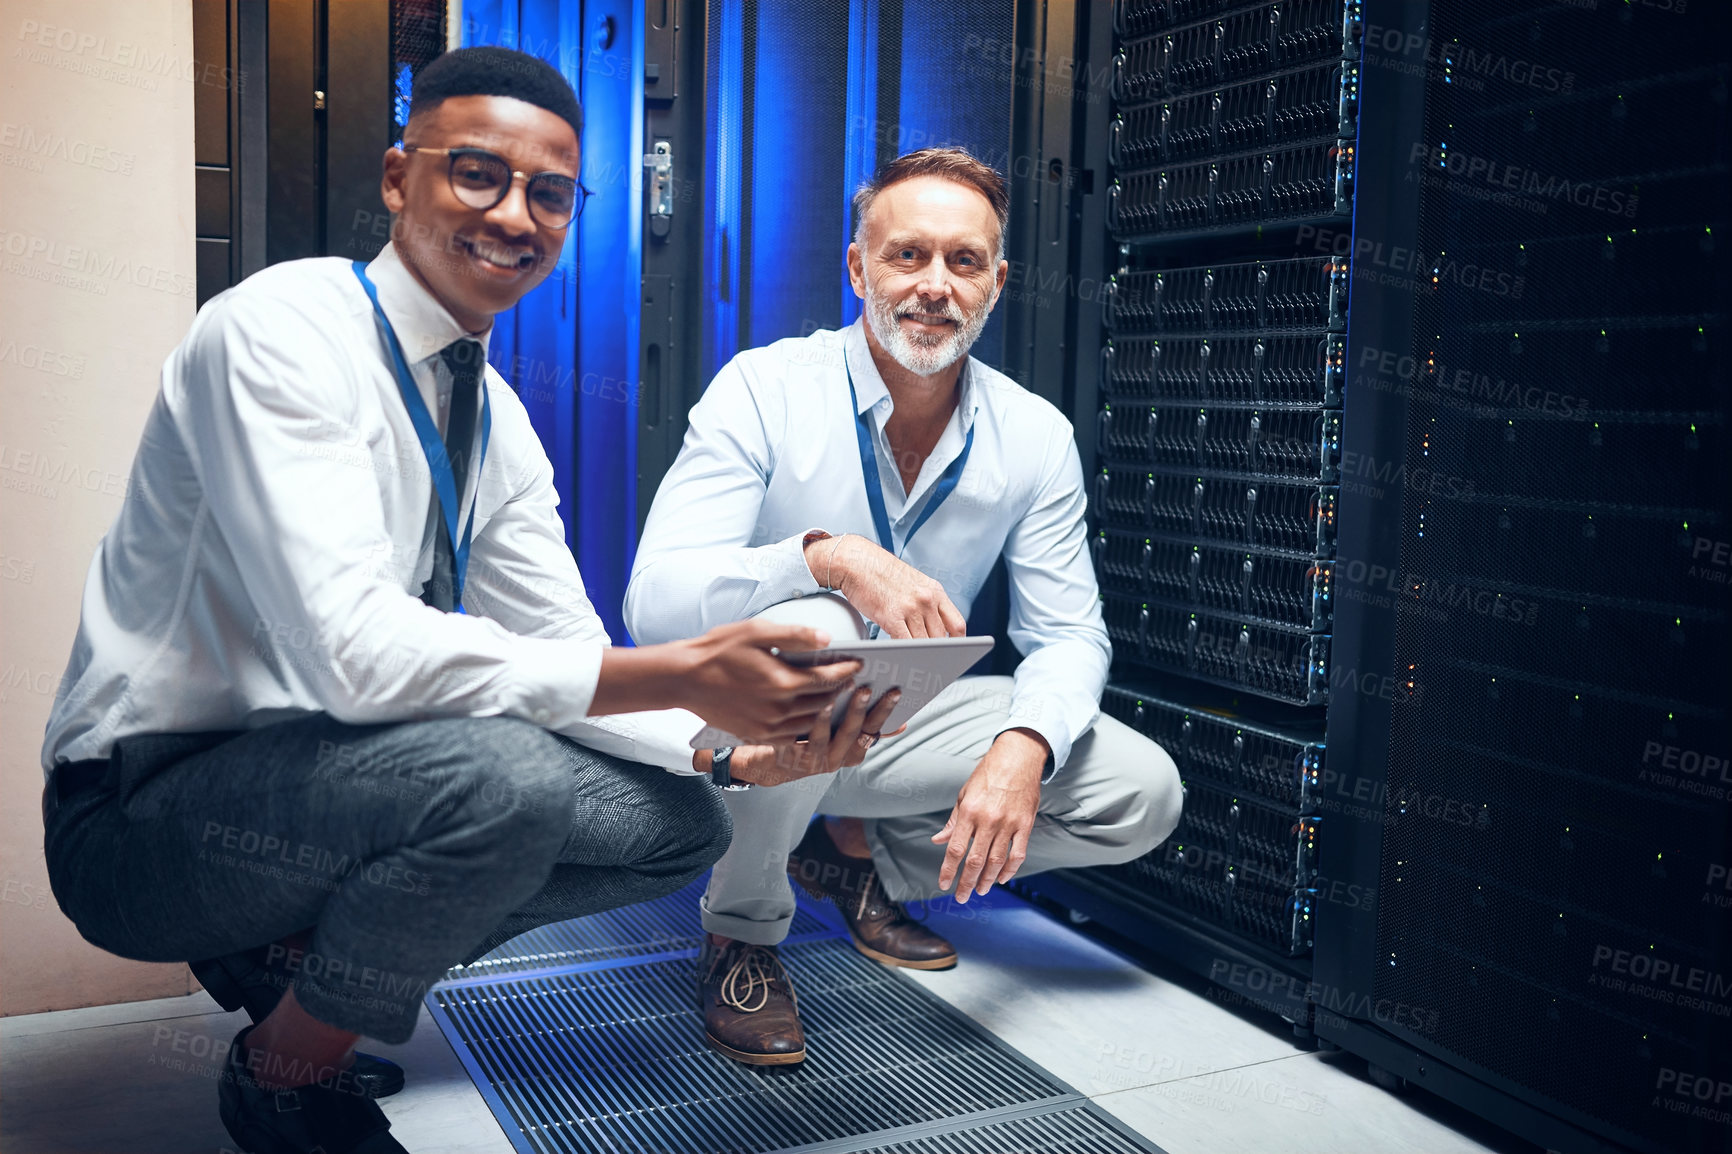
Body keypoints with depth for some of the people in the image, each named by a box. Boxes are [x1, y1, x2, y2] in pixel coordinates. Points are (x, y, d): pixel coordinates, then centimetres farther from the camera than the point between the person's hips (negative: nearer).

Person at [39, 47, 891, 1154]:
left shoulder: (499, 422, 5)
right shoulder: (279, 331, -19)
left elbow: (569, 662, 2)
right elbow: (356, 648, -31)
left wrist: (741, 738, -16)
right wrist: (681, 677, -33)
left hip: (324, 775, 8)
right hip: (146, 805, -7)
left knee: (681, 820, -1)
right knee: (497, 775, -34)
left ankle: (295, 951, 8)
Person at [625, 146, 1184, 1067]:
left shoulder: (1035, 436, -6)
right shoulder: (763, 390, -18)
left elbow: (1066, 635, -3)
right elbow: (654, 602, -28)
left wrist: (1024, 747, -26)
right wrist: (828, 555, -46)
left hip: (902, 726, 5)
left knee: (1142, 793, -10)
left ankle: (863, 853, 11)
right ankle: (741, 931, -10)